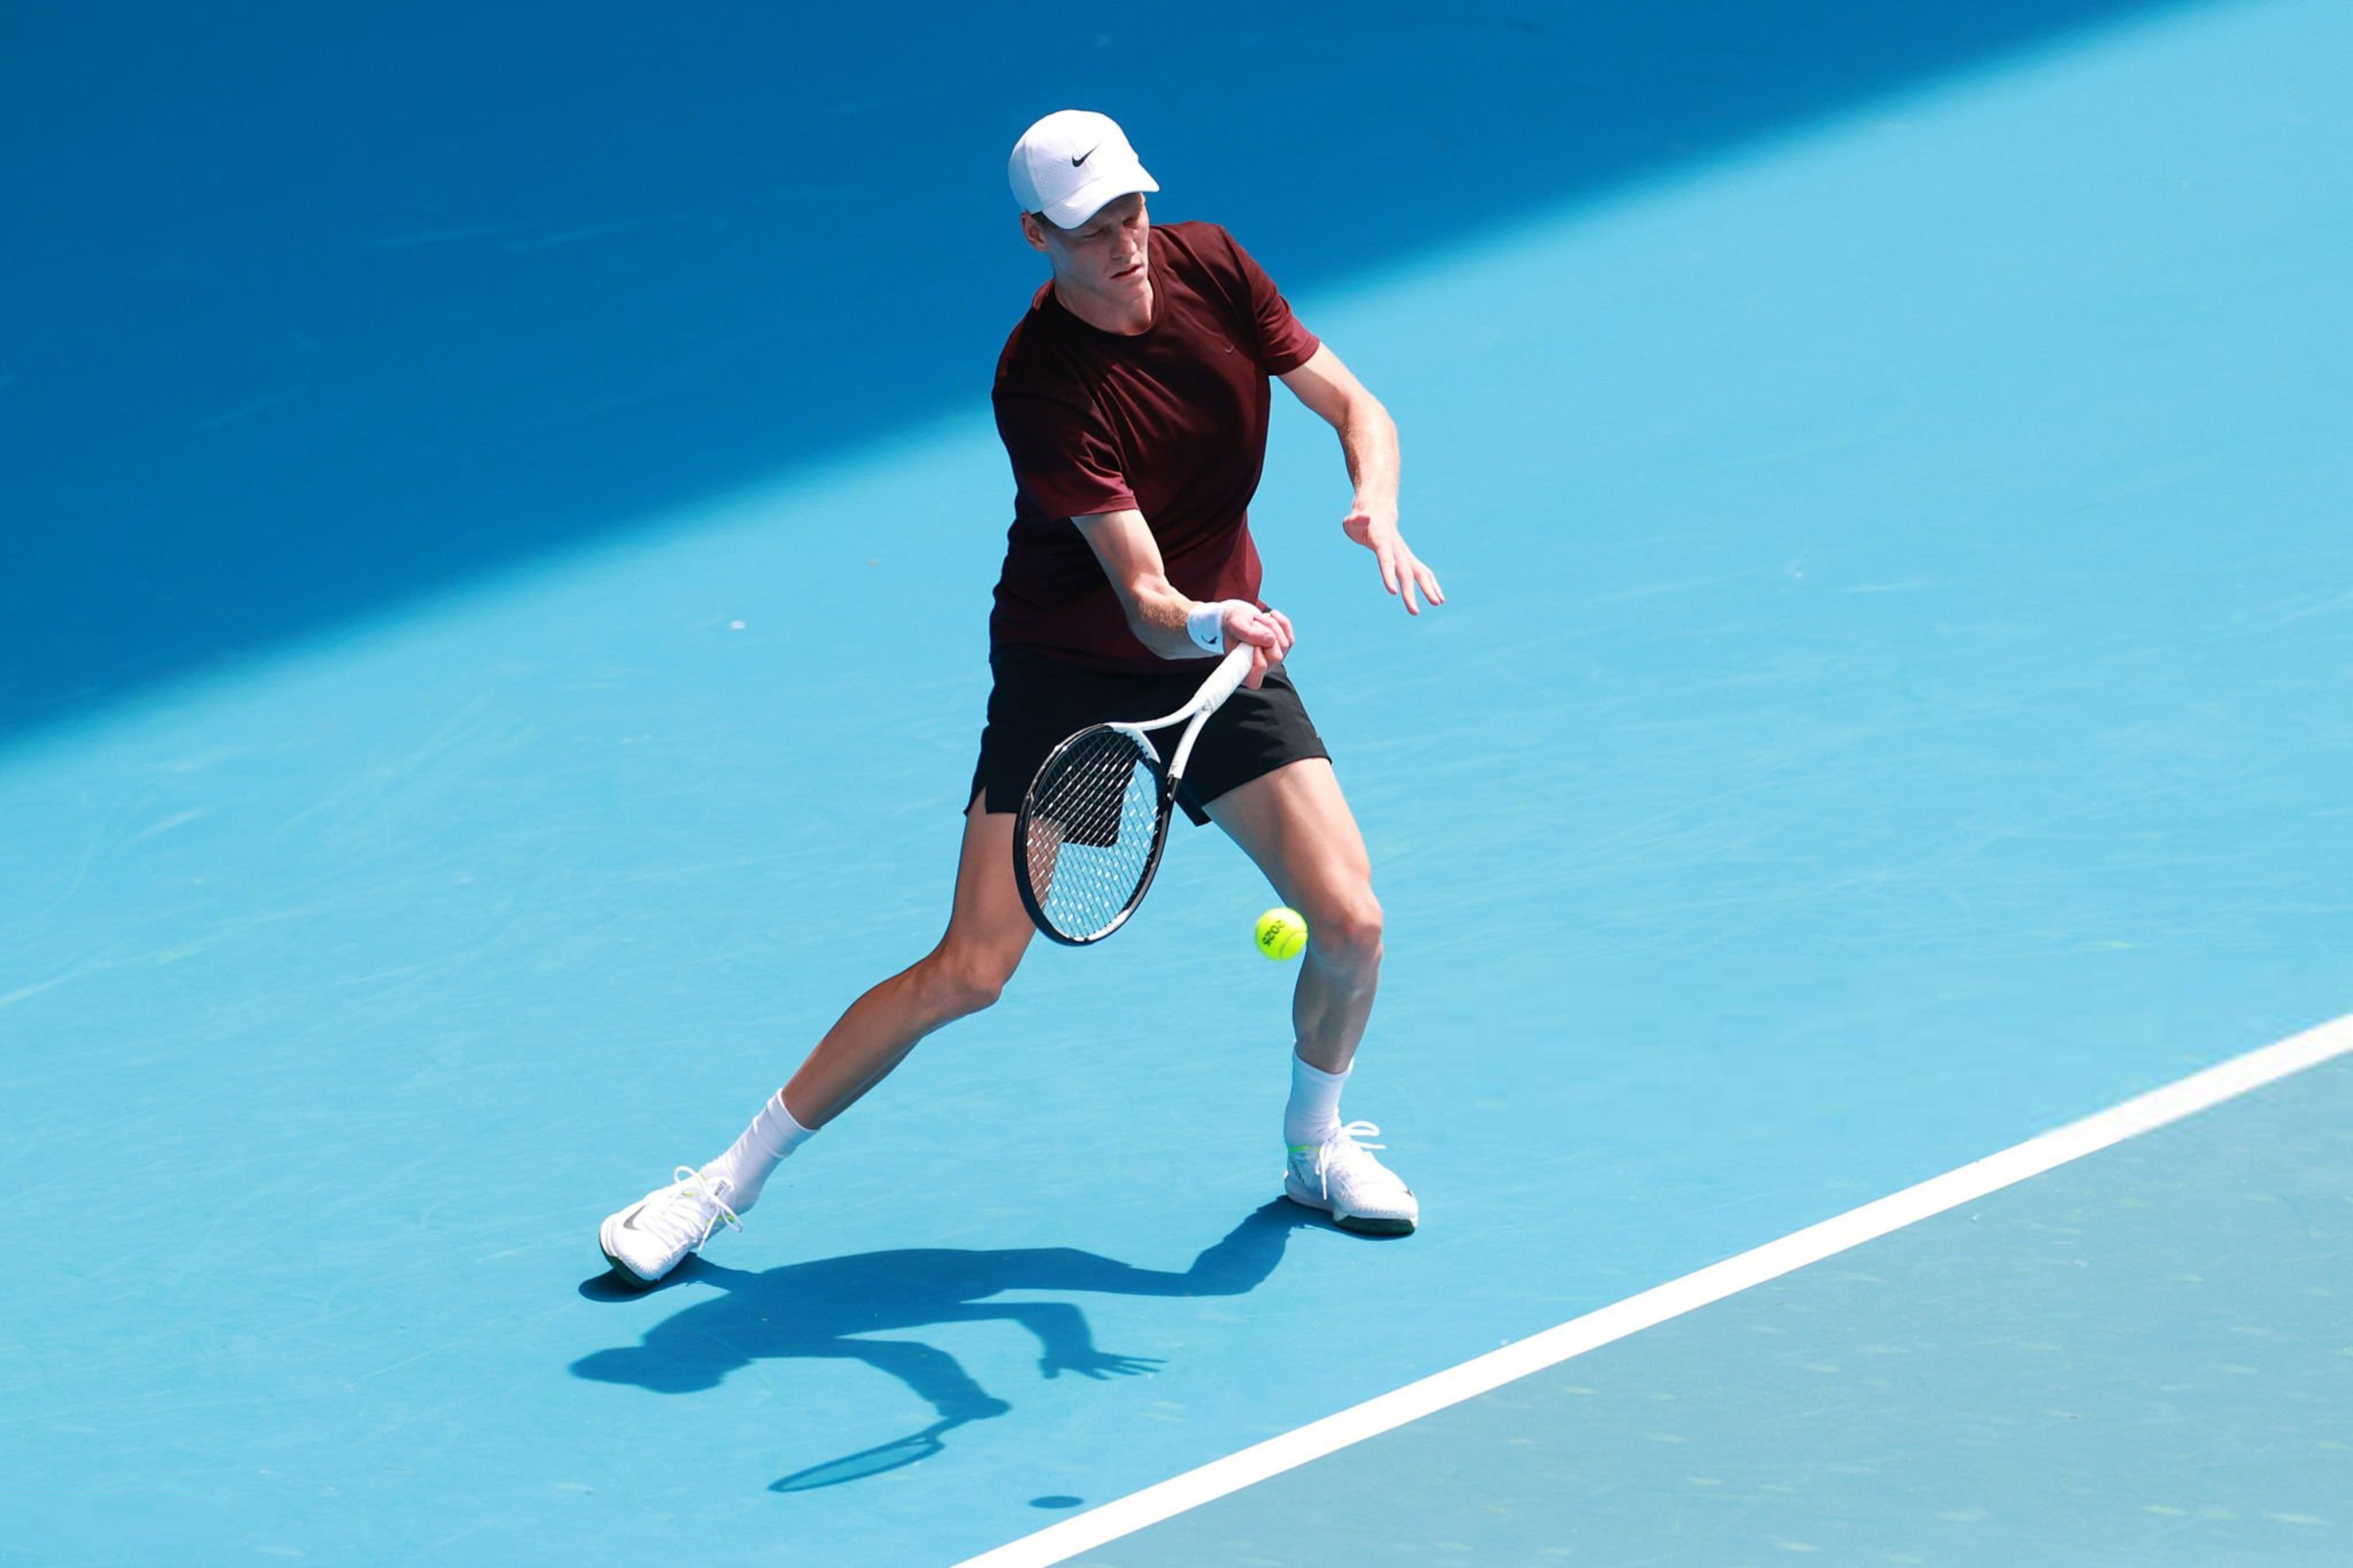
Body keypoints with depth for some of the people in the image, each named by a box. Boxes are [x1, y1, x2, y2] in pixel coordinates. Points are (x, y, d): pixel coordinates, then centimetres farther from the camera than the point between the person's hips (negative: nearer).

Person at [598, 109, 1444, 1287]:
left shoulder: (1211, 266, -11)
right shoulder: (1040, 383, -26)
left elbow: (1356, 409, 0)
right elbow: (1144, 598, -30)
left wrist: (1377, 509, -20)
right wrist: (1209, 625, -52)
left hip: (1225, 654, 4)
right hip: (1070, 671, -4)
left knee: (1350, 924, -10)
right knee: (969, 971, -12)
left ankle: (1316, 1147, 21)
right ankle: (731, 1180, 2)